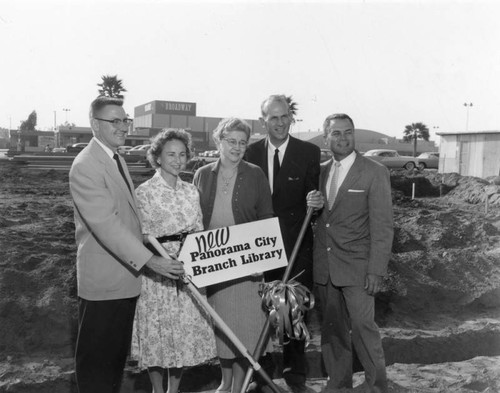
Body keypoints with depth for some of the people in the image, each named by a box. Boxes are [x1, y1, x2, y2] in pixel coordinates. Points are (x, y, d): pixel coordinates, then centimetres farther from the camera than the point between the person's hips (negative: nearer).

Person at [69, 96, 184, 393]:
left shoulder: (117, 160, 13)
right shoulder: (86, 166, -19)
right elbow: (105, 223, -27)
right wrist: (149, 260, -30)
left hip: (126, 276, 9)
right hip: (103, 281, -9)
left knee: (119, 354, 20)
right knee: (97, 358, 7)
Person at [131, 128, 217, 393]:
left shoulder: (191, 191, 7)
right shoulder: (143, 192, -7)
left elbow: (199, 232, 10)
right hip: (157, 274, -4)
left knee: (185, 332, 11)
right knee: (157, 334, 6)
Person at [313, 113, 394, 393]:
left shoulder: (375, 172, -6)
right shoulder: (321, 171, 9)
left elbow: (383, 226, -10)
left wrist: (376, 271, -13)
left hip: (356, 266, -5)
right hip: (324, 266, 5)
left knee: (363, 325, -1)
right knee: (332, 327, 13)